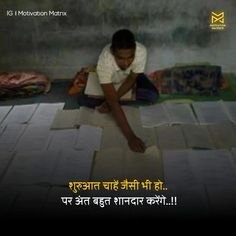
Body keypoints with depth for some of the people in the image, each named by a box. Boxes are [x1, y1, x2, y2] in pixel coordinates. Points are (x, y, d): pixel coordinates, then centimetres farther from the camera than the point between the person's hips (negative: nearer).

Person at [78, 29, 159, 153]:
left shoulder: (141, 51, -38)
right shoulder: (104, 61, -42)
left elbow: (131, 79, -20)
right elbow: (113, 102, -43)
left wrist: (113, 99, -29)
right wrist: (130, 136, -48)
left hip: (131, 78, 2)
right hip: (111, 80, -2)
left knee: (153, 96, -21)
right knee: (83, 101, -19)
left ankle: (109, 97, -3)